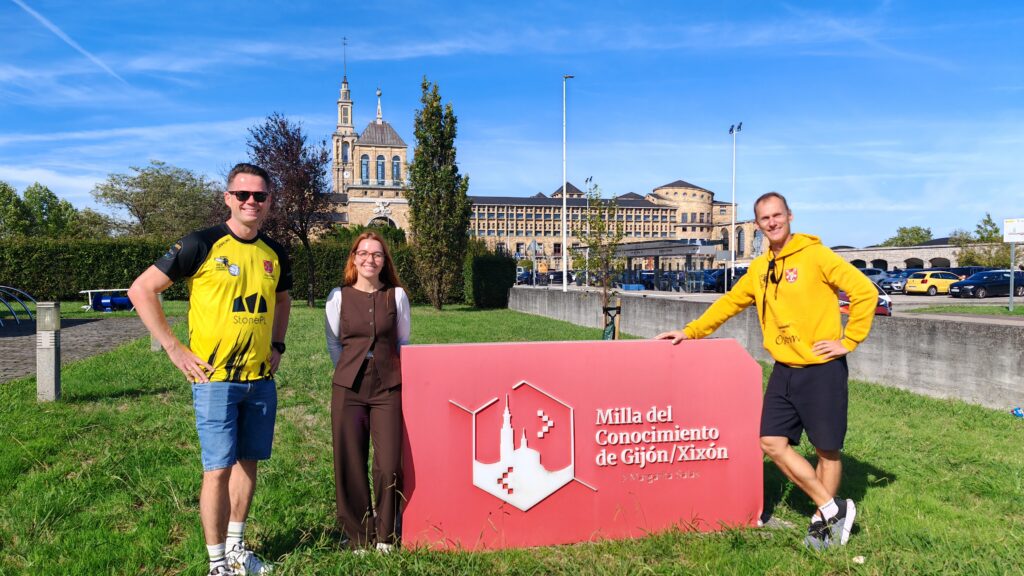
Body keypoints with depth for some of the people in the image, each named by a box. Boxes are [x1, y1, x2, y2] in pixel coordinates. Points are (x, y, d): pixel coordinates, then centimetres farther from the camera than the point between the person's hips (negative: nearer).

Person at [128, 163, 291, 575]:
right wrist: (173, 348, -9)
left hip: (261, 379, 5)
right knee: (218, 469, -2)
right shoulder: (201, 245, -9)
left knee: (248, 463, 13)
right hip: (215, 379, -5)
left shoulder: (274, 254, 7)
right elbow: (141, 290, -6)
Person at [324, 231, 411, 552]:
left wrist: (399, 374, 5)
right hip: (348, 390, 0)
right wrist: (350, 373, 8)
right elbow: (333, 343, 11)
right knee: (351, 466, 3)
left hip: (388, 390, 0)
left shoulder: (396, 295, 3)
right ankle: (359, 538, 21)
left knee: (388, 466, -3)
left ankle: (385, 537, 18)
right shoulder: (339, 296, 2)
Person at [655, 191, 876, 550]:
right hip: (785, 370, 6)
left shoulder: (815, 255, -9)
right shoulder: (760, 268, 10)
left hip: (822, 369, -6)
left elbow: (864, 291, -11)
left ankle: (822, 521, 26)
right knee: (773, 443, 2)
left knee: (827, 450, 5)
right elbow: (729, 304, 17)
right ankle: (833, 509, 16)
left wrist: (849, 341, -11)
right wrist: (690, 332, 12)